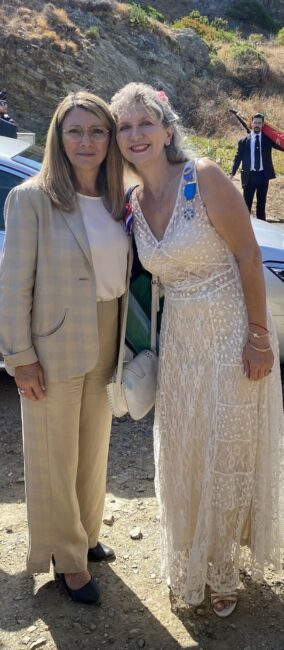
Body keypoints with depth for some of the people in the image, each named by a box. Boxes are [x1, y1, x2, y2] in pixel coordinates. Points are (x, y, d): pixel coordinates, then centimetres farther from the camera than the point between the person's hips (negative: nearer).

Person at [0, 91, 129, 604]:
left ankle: (86, 536, 42)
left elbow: (120, 273, 10)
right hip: (55, 350, -6)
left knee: (94, 449, 20)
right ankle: (68, 558, 30)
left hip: (105, 347, 6)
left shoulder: (115, 200, 4)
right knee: (56, 460, 9)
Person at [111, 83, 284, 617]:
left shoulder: (204, 177, -17)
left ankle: (222, 567, 34)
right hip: (180, 338, 6)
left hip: (233, 335, -5)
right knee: (183, 455, 17)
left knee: (229, 454, 10)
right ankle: (189, 561, 41)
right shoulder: (135, 204, 1)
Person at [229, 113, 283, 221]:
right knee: (247, 203, 3)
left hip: (263, 175, 1)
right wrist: (232, 173, -4)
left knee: (261, 202, 10)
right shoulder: (243, 141, 3)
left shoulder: (267, 139, 5)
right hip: (249, 176, -1)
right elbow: (238, 158, 4)